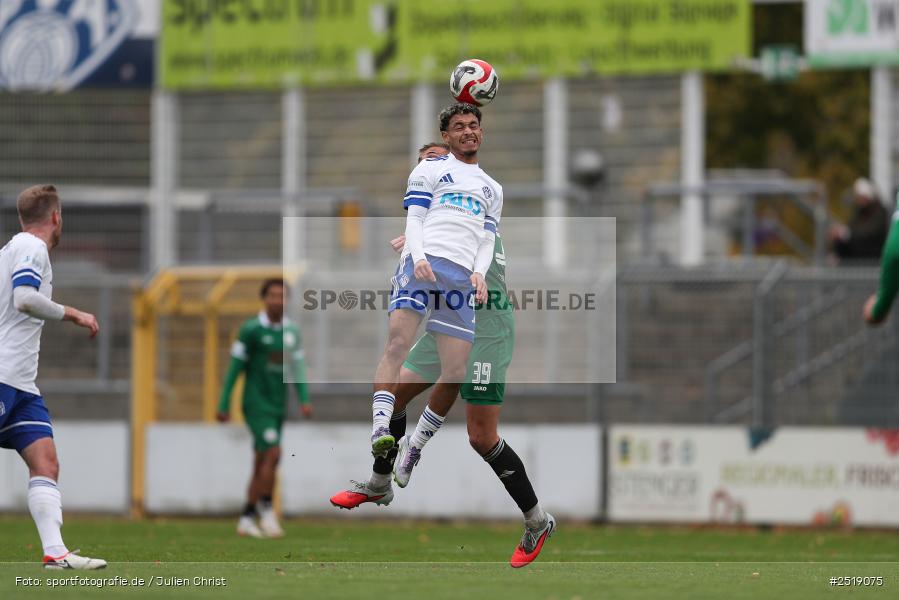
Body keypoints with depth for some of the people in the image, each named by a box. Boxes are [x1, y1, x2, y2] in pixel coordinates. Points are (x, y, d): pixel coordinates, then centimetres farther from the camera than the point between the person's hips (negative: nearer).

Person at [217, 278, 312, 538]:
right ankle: (266, 511, -9)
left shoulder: (292, 331, 8)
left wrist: (304, 400, -3)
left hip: (278, 406, 6)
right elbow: (235, 367, -6)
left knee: (262, 463, 7)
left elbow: (297, 367, 10)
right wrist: (224, 405, -6)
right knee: (273, 453, -19)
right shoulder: (251, 329, -8)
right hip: (256, 403, -6)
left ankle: (246, 520, 13)